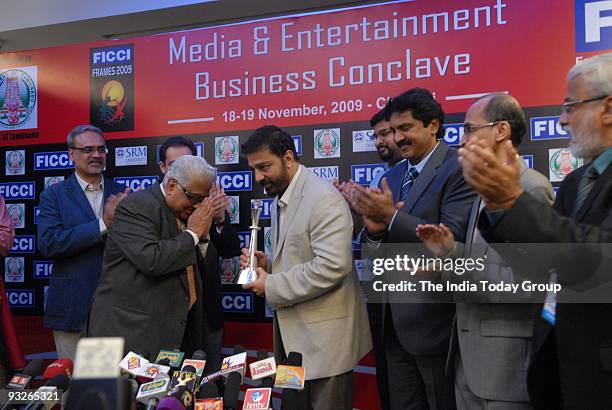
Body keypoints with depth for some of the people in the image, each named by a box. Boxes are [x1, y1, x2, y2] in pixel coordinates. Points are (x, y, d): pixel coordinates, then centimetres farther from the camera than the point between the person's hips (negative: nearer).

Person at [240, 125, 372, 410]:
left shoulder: (323, 198, -17)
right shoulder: (280, 199, 13)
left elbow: (332, 266, -26)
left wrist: (272, 286, -18)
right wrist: (267, 265, 1)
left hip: (323, 335, -9)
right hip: (291, 329, 9)